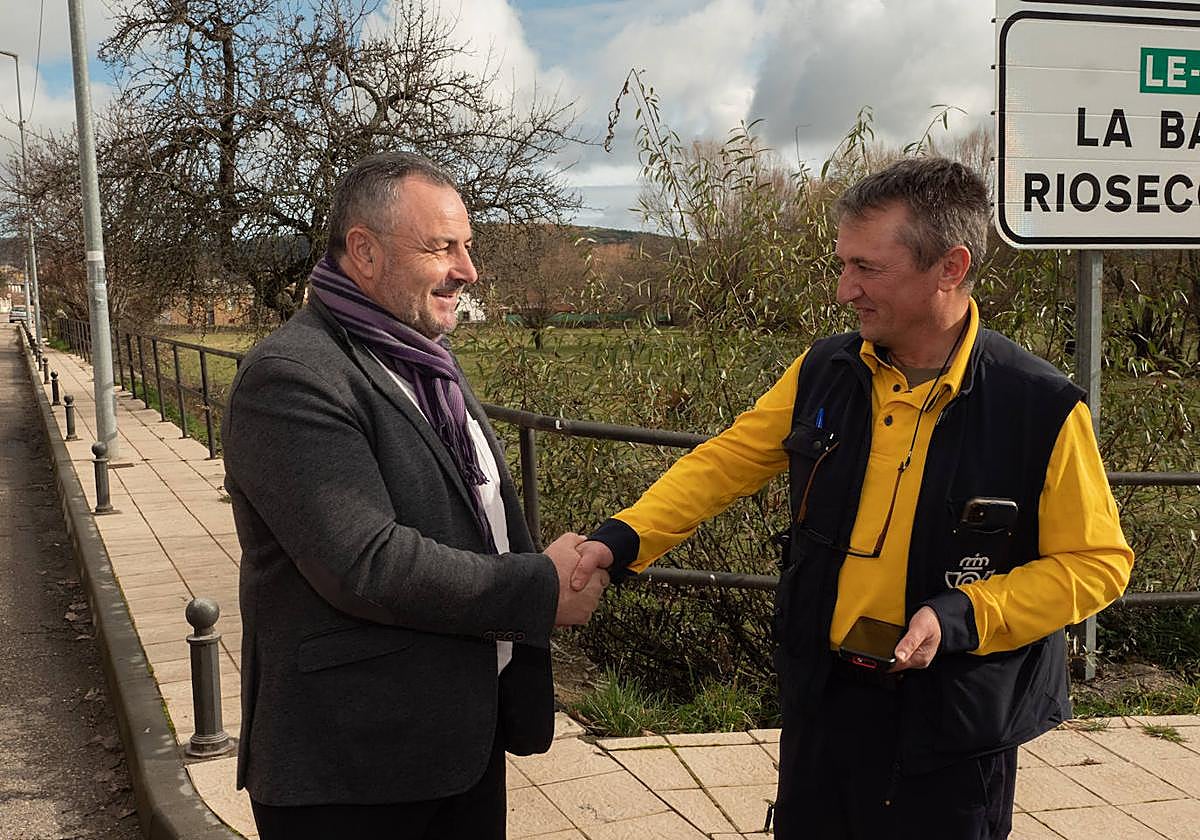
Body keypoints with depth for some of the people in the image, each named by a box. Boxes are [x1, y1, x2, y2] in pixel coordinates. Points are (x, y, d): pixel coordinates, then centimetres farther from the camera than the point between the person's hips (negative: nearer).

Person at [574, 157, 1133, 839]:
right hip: (823, 701, 4)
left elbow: (1098, 562, -9)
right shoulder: (824, 373, -3)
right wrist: (622, 540, -9)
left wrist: (963, 617, -21)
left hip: (952, 725, -4)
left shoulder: (1041, 408, -15)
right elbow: (726, 463, 3)